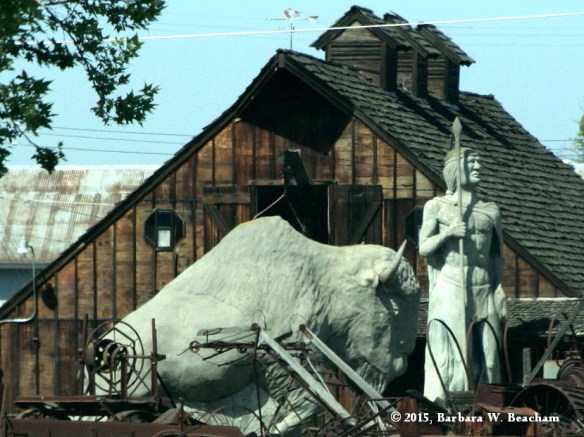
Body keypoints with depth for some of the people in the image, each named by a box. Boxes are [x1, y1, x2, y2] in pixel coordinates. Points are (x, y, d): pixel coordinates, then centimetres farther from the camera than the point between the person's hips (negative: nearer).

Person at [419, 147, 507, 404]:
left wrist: (499, 293, 10)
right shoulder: (436, 207, 6)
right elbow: (424, 248, 2)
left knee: (486, 358, -1)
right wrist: (447, 233, -16)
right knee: (449, 354, -9)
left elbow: (496, 255, 15)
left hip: (484, 292, 3)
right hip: (450, 293, -3)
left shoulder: (490, 211, 12)